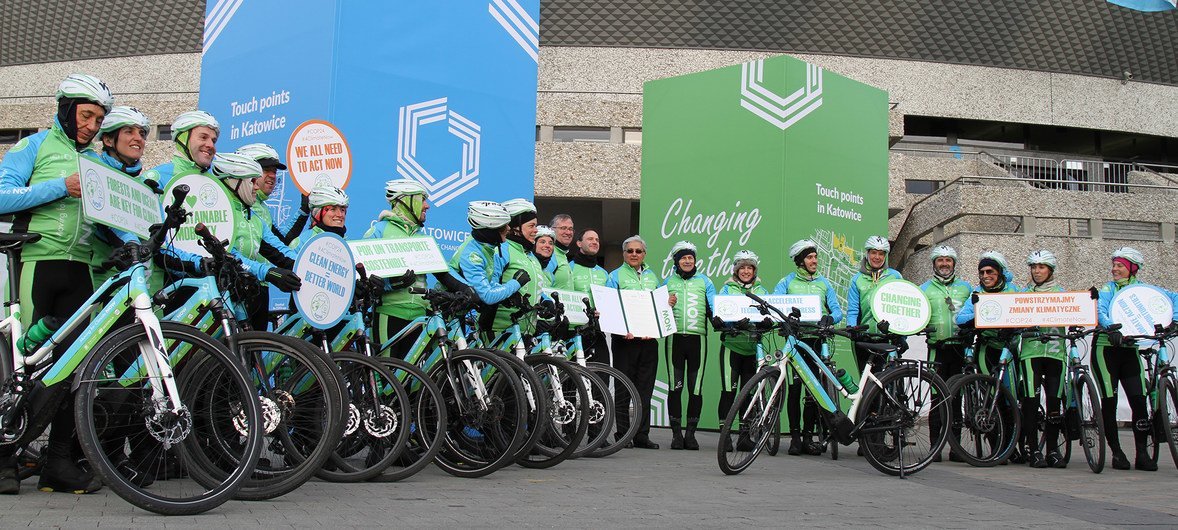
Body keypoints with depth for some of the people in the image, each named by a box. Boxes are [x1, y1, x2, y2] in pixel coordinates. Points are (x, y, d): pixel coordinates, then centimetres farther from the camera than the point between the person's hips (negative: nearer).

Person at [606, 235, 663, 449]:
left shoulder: (652, 277, 17)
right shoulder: (615, 276, 4)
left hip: (649, 339, 4)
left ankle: (642, 435, 10)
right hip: (625, 339, -4)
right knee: (623, 389, 0)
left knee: (645, 389, 5)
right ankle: (623, 433, 6)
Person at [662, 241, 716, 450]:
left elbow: (713, 307, 5)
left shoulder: (704, 281, 13)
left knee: (696, 389, 1)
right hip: (674, 337, 0)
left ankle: (691, 433, 10)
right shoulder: (668, 282, 14)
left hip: (698, 337, 0)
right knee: (675, 387, -2)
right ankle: (676, 434, 5)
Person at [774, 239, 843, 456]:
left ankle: (808, 435, 8)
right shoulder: (787, 282, 9)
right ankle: (795, 435, -2)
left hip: (816, 339, 2)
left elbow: (837, 310, 10)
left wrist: (829, 319, -13)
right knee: (794, 387, -7)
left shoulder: (823, 283, 15)